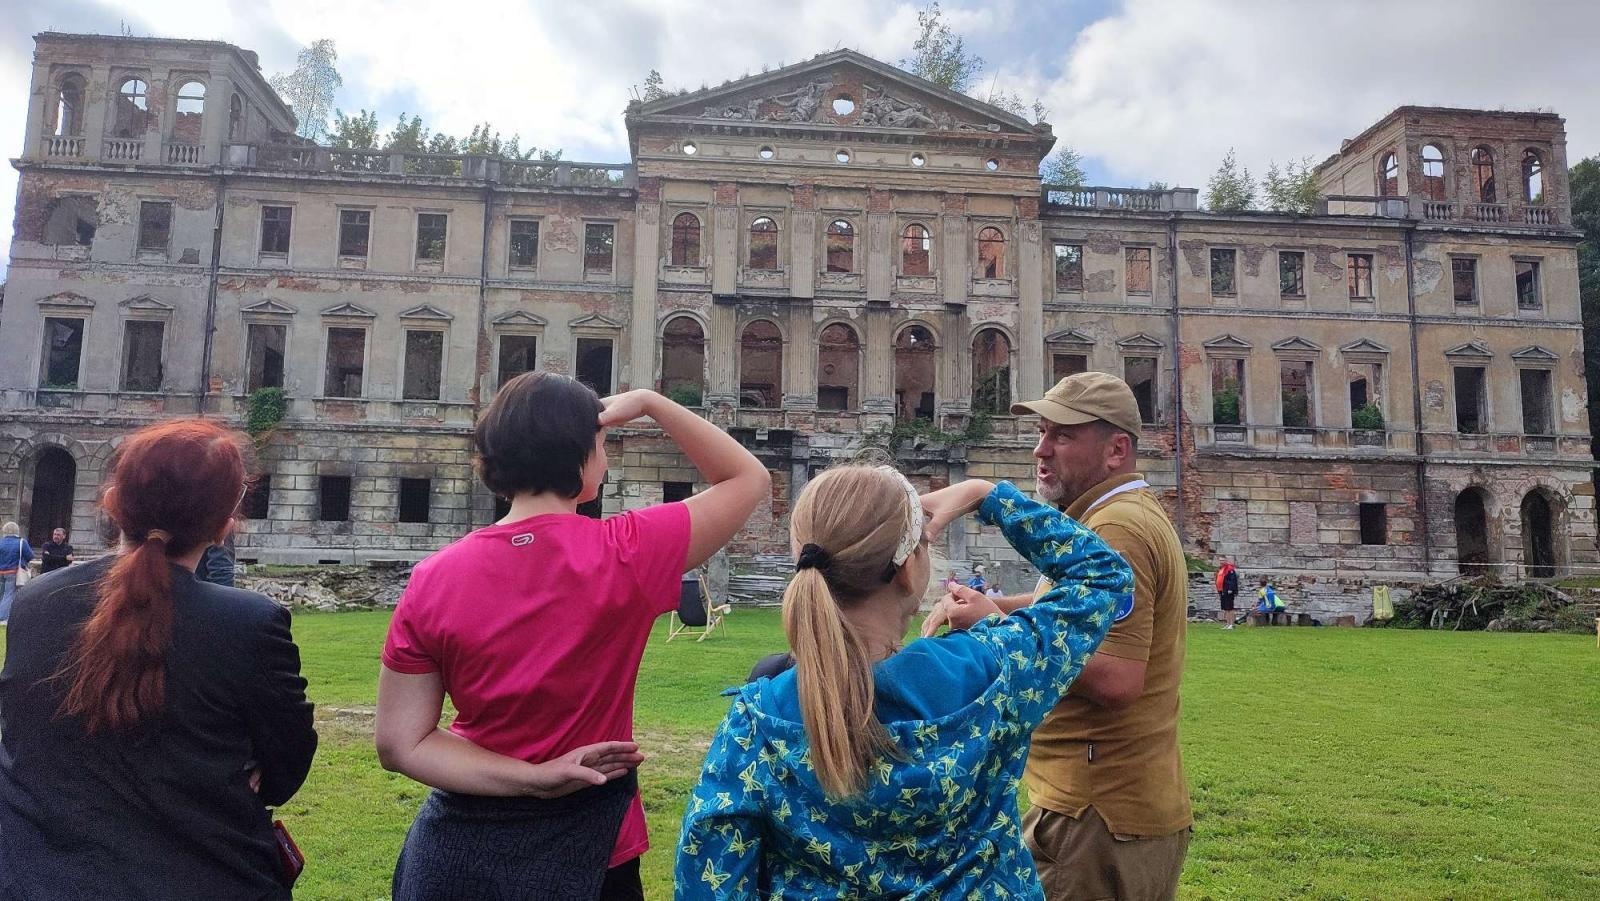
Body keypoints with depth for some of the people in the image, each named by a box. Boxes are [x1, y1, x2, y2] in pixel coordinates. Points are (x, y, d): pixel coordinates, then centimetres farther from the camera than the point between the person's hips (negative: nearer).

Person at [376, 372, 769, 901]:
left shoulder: (432, 580, -11)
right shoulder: (623, 556, -20)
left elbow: (401, 744, -9)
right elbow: (749, 479, -6)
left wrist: (535, 776, -15)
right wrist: (648, 402, -4)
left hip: (456, 846, 3)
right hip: (581, 854, -2)